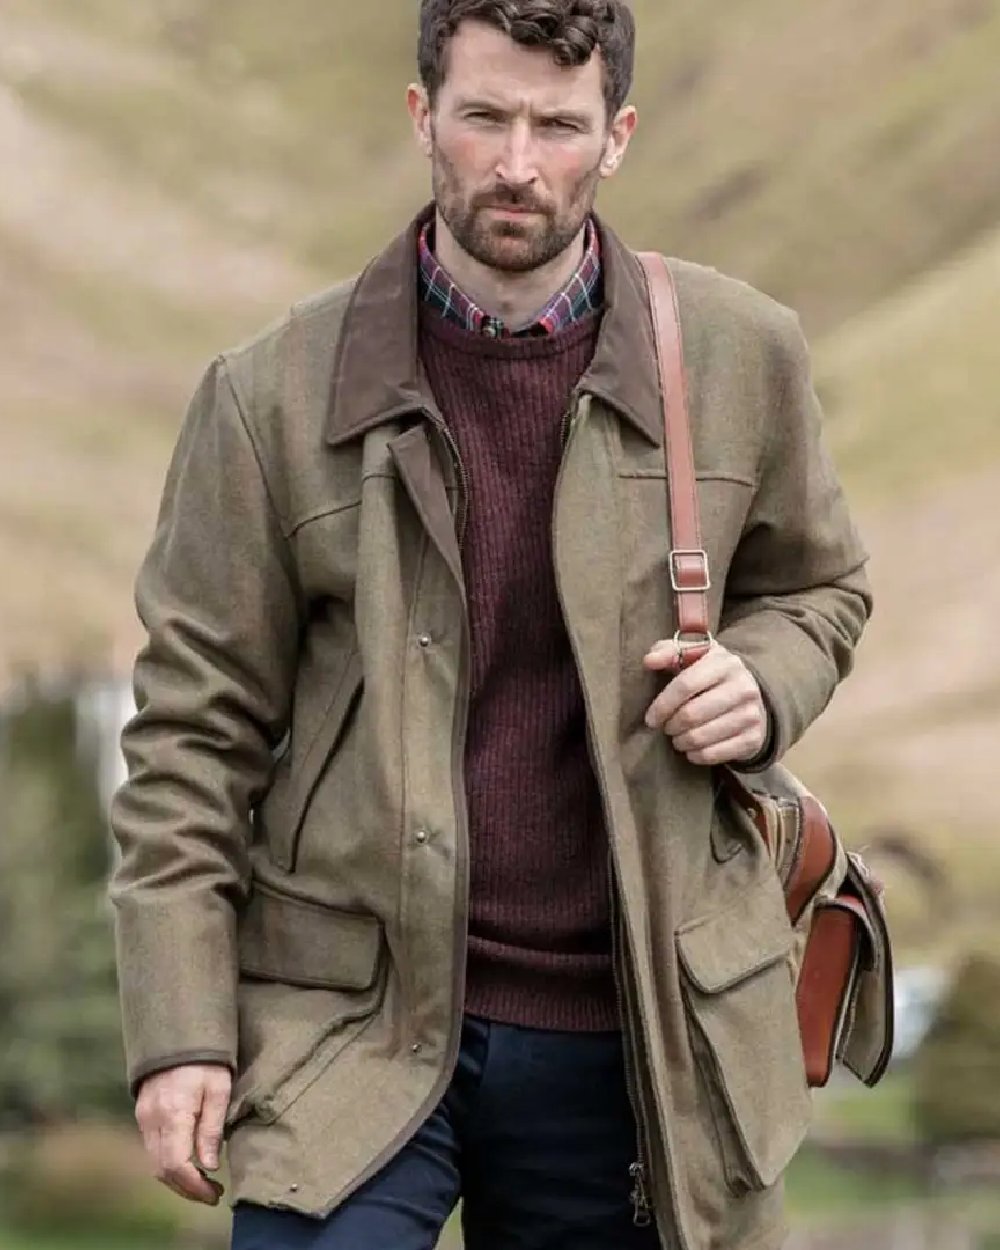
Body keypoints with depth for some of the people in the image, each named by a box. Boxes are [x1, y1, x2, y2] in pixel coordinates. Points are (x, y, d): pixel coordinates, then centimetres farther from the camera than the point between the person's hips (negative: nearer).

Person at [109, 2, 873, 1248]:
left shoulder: (738, 356, 2)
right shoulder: (275, 393, -2)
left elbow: (814, 584, 19)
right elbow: (193, 726, 0)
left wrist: (766, 681, -5)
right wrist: (180, 1034, -7)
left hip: (629, 1036, 2)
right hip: (352, 1021, -1)